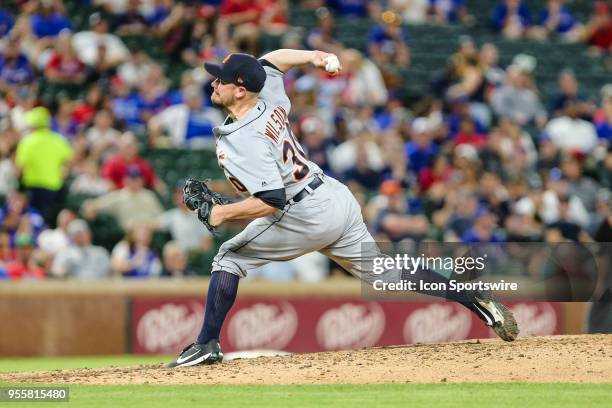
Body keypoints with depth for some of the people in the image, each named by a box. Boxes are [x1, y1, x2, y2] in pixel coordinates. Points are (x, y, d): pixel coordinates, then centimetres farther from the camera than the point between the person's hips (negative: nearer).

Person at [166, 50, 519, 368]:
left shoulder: (244, 141, -21)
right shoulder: (270, 102, 3)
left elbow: (272, 201, -27)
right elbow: (270, 62, 25)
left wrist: (221, 213, -19)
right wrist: (312, 57, 16)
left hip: (305, 217, -9)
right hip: (338, 199, 9)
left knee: (229, 258, 2)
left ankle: (207, 345, -2)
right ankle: (478, 301, 5)